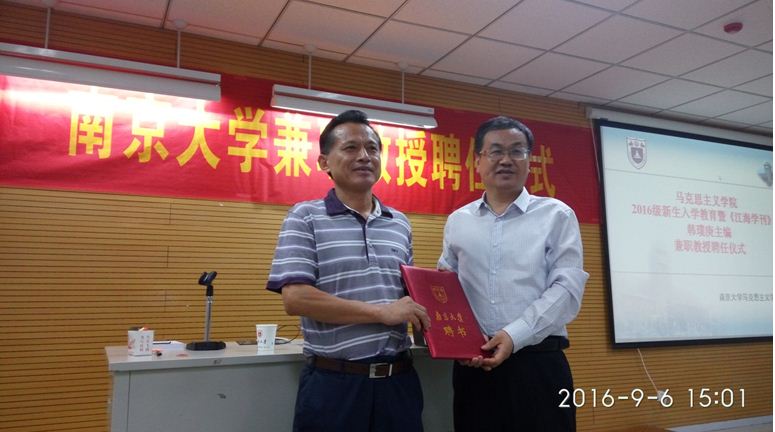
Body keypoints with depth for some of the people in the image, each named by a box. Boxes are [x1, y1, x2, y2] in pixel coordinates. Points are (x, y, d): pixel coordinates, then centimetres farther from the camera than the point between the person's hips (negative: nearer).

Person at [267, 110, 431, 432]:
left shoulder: (400, 224, 11)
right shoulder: (305, 217, -4)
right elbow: (295, 298, -15)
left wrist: (424, 316, -3)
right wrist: (381, 313, -16)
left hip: (398, 379, 5)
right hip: (333, 382, -4)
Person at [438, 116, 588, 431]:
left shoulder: (556, 215, 3)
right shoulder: (457, 222, 11)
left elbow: (568, 288, -5)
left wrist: (515, 335, -15)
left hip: (539, 363, -2)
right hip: (473, 365, 2)